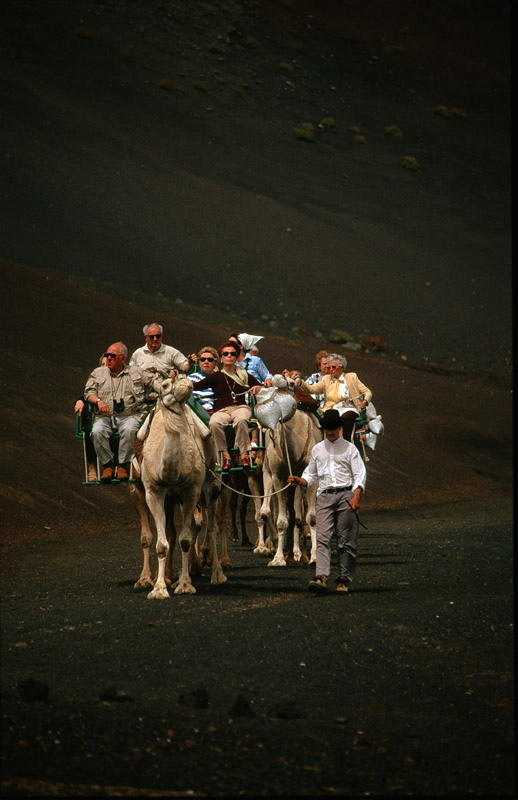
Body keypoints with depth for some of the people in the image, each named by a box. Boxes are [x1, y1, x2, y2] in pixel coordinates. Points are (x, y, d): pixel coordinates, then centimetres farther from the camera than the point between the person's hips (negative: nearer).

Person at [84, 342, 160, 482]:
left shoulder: (136, 372, 16)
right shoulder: (98, 373, 18)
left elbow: (154, 381, 13)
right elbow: (89, 392, 9)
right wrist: (98, 401, -11)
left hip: (130, 416, -1)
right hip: (105, 417, 1)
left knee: (129, 430, -36)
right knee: (97, 431, -32)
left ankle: (124, 465, -24)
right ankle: (107, 464, -19)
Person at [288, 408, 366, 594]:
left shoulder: (349, 448, 8)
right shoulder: (317, 449, 18)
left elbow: (360, 475, 2)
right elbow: (311, 474, 23)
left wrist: (356, 497, -13)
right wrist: (299, 481, 1)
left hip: (345, 495, -2)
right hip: (324, 496, 2)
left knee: (346, 540, -1)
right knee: (323, 537, -13)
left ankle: (344, 579, 6)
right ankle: (321, 577, -24)